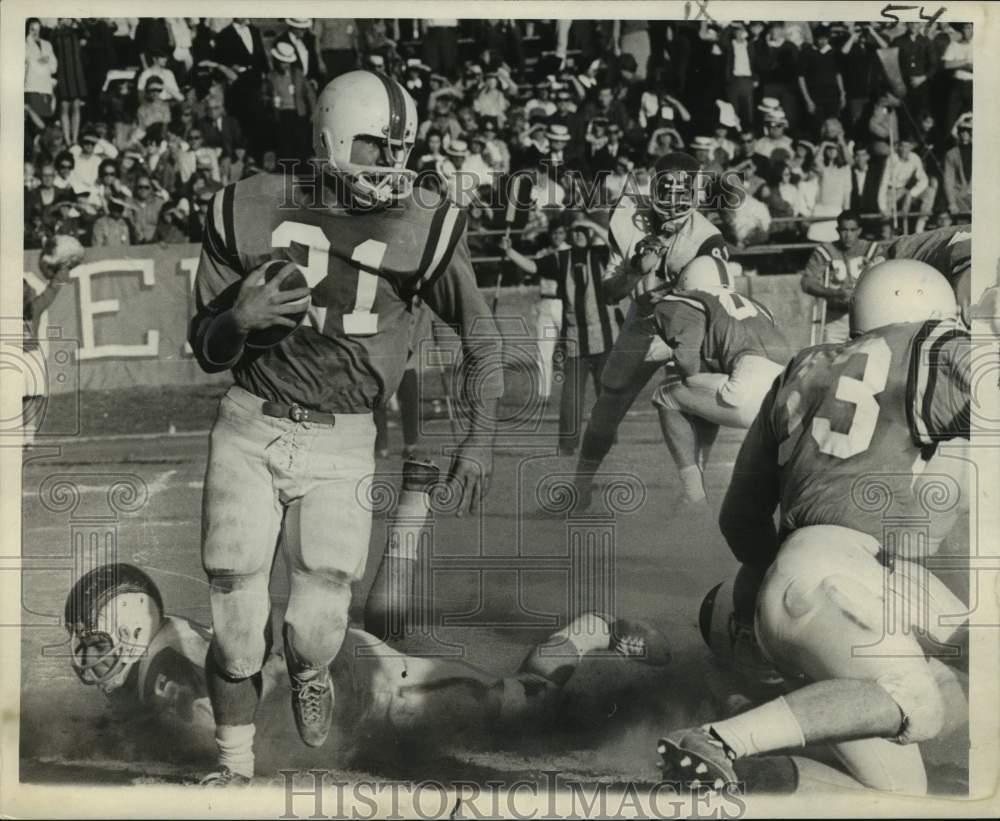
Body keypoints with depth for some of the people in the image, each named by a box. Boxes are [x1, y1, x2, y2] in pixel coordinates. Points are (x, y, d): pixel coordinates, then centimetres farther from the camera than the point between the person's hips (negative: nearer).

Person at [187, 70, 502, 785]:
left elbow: (481, 335, 8)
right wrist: (240, 317, -16)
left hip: (343, 442, -1)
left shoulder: (421, 228, -5)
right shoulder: (252, 211, -2)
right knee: (237, 621, 0)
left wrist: (481, 438, 2)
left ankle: (309, 673, 33)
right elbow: (206, 350, 6)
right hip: (249, 430, 1)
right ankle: (234, 760, 25)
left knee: (319, 624, -7)